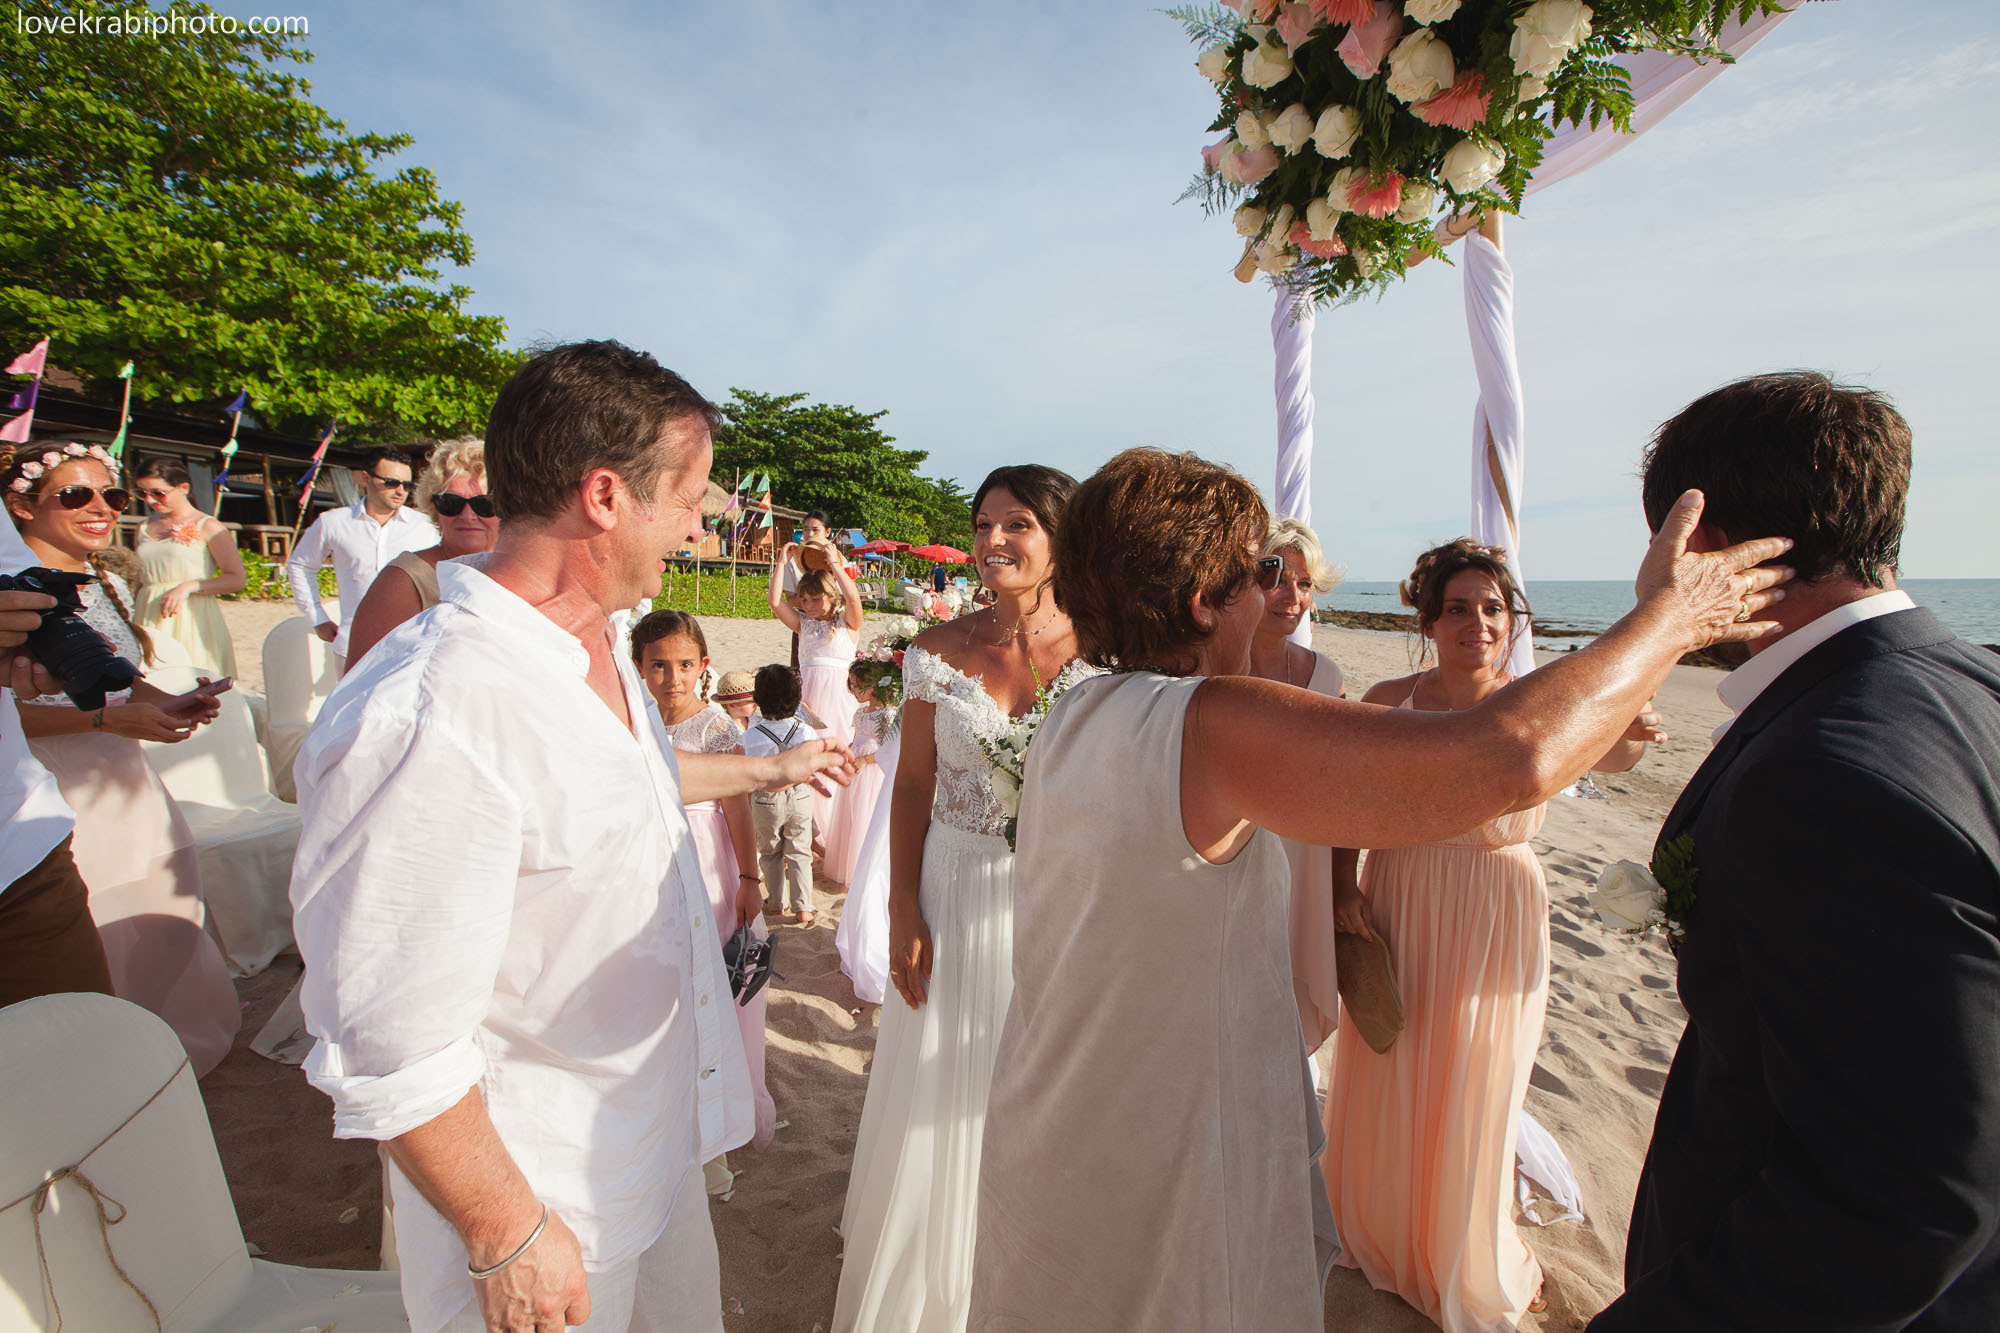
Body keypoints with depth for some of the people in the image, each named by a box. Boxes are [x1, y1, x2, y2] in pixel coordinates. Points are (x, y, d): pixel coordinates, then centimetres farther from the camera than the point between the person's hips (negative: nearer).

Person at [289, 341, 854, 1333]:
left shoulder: (592, 643, -3)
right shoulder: (422, 721, -33)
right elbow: (387, 1059, -27)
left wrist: (768, 770, 27)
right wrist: (506, 1239, -16)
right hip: (541, 1195, -8)